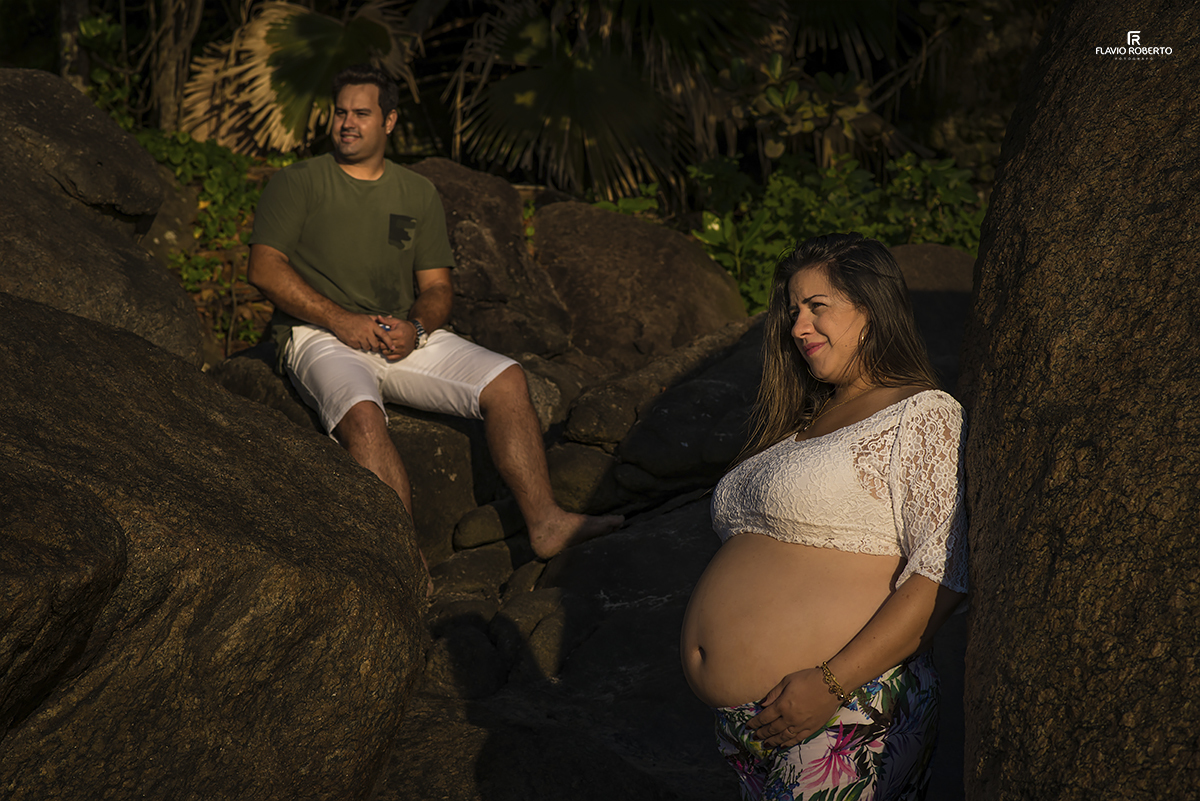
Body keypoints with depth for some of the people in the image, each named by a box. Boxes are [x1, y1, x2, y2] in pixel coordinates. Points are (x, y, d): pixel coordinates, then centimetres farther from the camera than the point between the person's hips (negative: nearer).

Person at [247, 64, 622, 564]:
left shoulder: (418, 195, 17)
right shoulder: (296, 184, 6)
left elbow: (437, 287, 13)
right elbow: (264, 269, -6)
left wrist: (414, 328, -11)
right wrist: (341, 320, -16)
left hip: (403, 336, 4)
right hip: (320, 336, -4)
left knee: (505, 379, -17)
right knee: (361, 413, -37)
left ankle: (544, 523, -19)